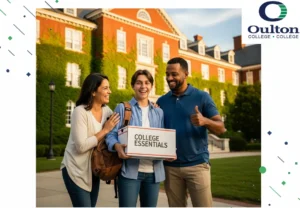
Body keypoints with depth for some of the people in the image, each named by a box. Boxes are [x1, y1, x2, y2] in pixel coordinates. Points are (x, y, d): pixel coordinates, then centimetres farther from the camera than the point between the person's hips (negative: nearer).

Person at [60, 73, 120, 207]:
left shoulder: (106, 110, 1)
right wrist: (105, 130, -18)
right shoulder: (80, 111, -18)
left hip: (93, 169, 6)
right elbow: (81, 146, -24)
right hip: (76, 170, -6)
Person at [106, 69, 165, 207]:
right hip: (130, 170, -4)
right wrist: (117, 146, -26)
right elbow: (111, 134, -4)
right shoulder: (122, 108, 3)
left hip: (153, 171, 4)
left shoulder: (159, 112, 15)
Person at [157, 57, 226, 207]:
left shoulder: (202, 97, -2)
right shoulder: (161, 101, 7)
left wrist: (205, 121, -26)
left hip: (197, 164, -3)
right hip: (170, 166, 3)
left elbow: (221, 128, -5)